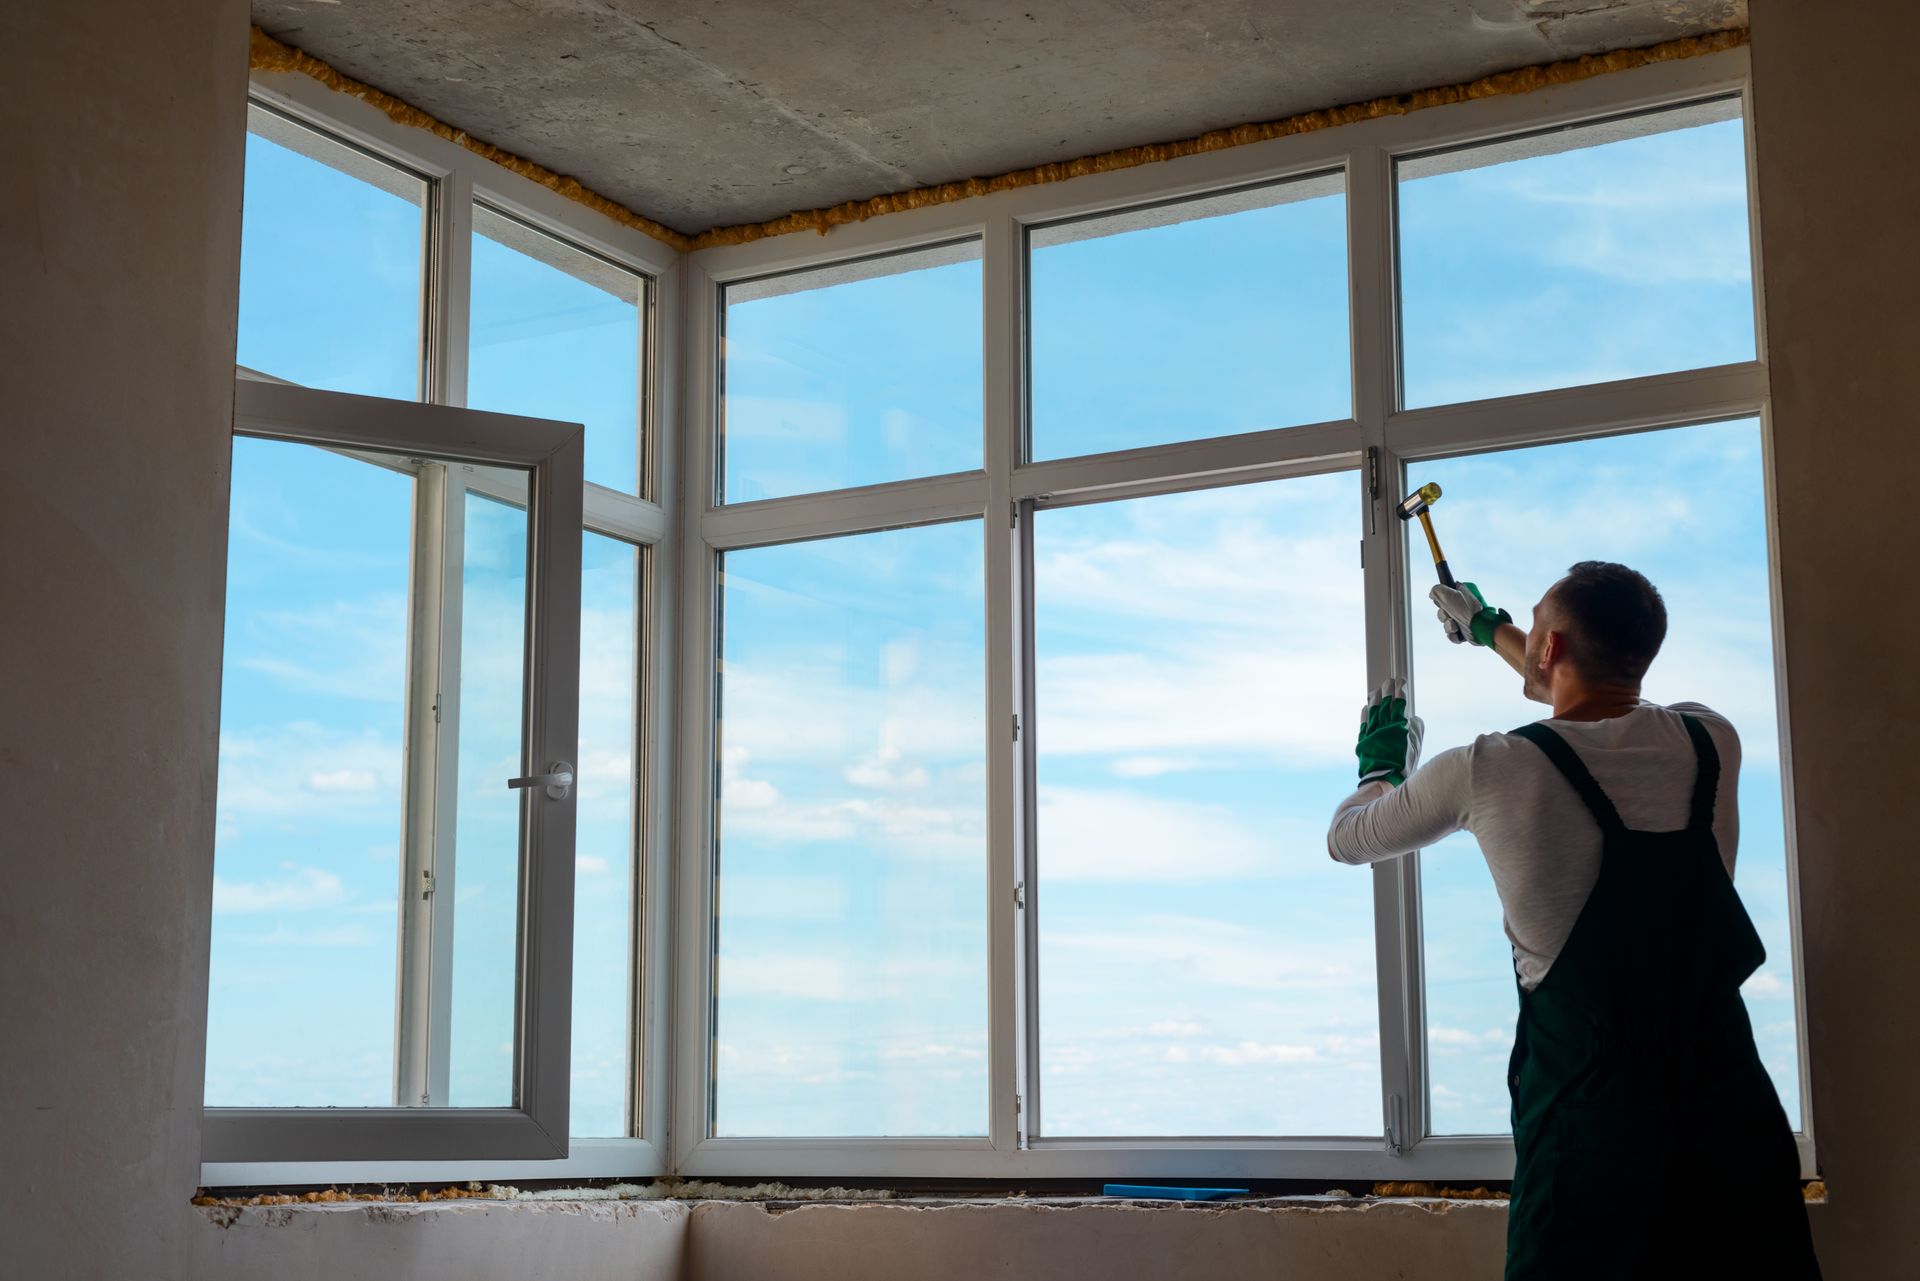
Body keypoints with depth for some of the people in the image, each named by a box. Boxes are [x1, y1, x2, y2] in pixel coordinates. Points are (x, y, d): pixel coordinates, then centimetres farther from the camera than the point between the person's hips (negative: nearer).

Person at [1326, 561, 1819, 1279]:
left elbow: (1347, 839, 6)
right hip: (1727, 1102, 4)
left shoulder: (1488, 771, -13)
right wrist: (1490, 630, 38)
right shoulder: (1710, 740, 0)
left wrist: (1381, 765, 28)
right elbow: (1601, 697, 24)